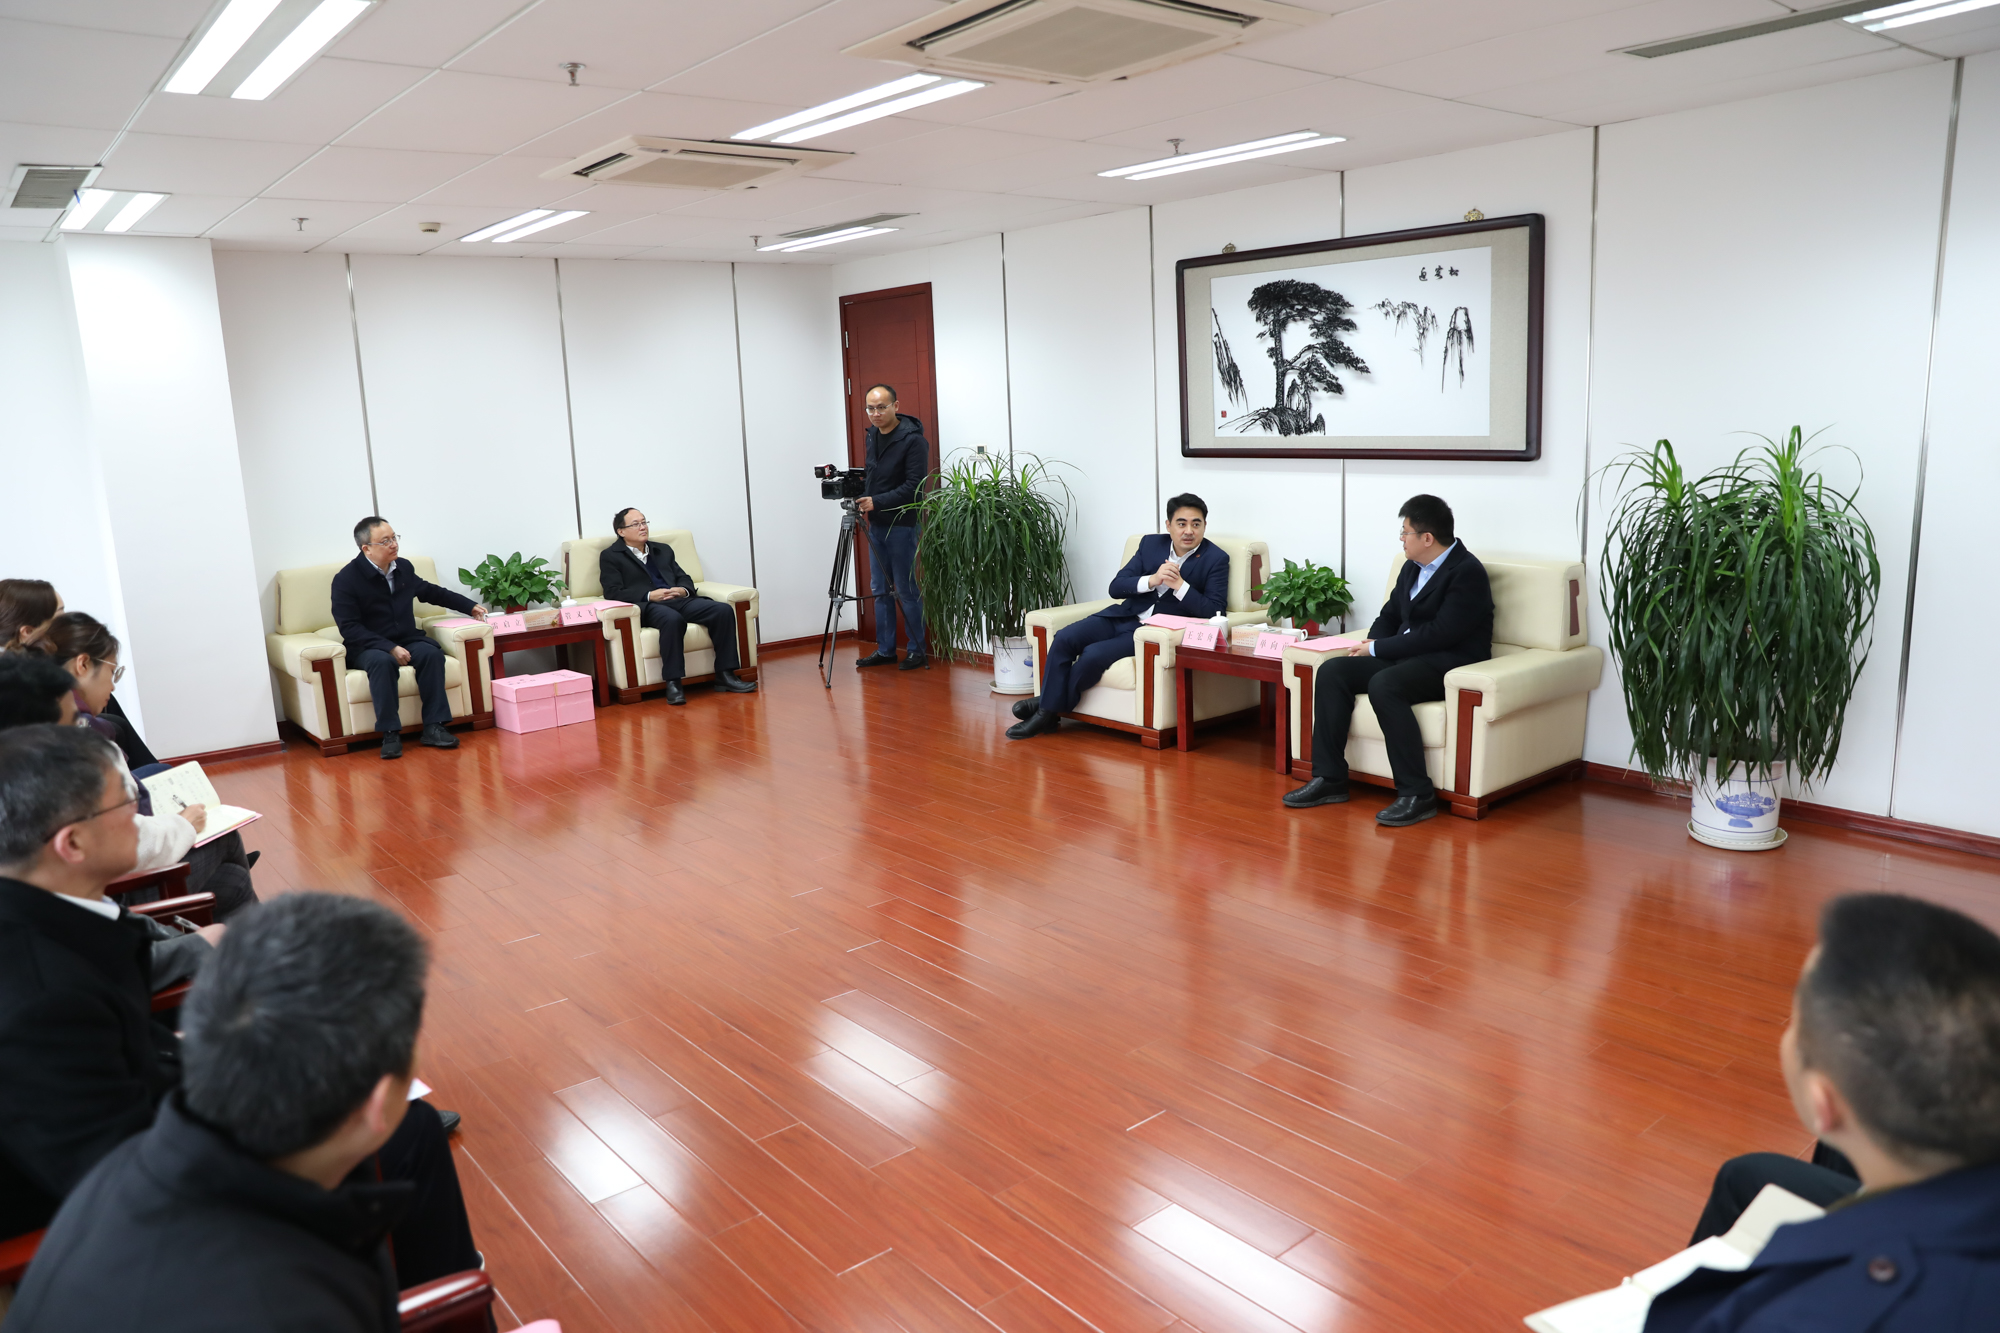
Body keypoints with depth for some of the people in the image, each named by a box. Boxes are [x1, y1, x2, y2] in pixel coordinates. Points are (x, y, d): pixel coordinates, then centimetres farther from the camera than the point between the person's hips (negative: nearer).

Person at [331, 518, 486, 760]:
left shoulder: (404, 567, 5)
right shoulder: (345, 580, -11)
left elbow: (432, 592, 24)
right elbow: (349, 628, -15)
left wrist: (470, 606, 21)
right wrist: (389, 648, -25)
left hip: (406, 640, 4)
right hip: (367, 647, -4)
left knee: (432, 653, -27)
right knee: (383, 662, -37)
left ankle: (433, 728, -25)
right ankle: (390, 734, -30)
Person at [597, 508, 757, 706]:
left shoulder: (663, 550, 27)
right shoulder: (610, 556, 10)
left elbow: (684, 578, 23)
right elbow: (613, 593, -3)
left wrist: (683, 590, -3)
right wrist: (649, 596, -15)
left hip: (679, 600, 6)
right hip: (647, 606, -5)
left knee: (724, 610, -20)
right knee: (673, 619, -41)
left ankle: (724, 675, -17)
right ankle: (672, 683, -34)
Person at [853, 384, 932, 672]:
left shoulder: (912, 440, -14)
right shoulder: (872, 435, 10)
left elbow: (914, 486, -20)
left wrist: (877, 502, -24)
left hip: (902, 525, -8)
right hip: (876, 524, 8)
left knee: (906, 590, -1)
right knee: (880, 590, 11)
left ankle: (917, 650, 9)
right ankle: (885, 650, 19)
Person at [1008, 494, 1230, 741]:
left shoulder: (1216, 559, -3)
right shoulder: (1151, 544, 8)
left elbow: (1215, 610, -10)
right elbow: (1116, 587, 3)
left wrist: (1178, 585, -22)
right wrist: (1152, 580, -16)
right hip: (1125, 617, 5)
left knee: (1094, 654, -26)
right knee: (1064, 638, -19)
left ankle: (1050, 708, -5)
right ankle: (1047, 709, -13)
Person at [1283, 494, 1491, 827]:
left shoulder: (1467, 572, -13)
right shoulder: (1412, 567, 14)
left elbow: (1440, 634, -20)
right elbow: (1390, 615, 23)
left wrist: (1377, 649, -14)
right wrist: (1372, 645, 0)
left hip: (1452, 661, -8)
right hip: (1407, 657, 9)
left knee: (1383, 685, -35)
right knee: (1332, 671, -11)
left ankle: (1417, 794, -28)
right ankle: (1329, 779, -11)